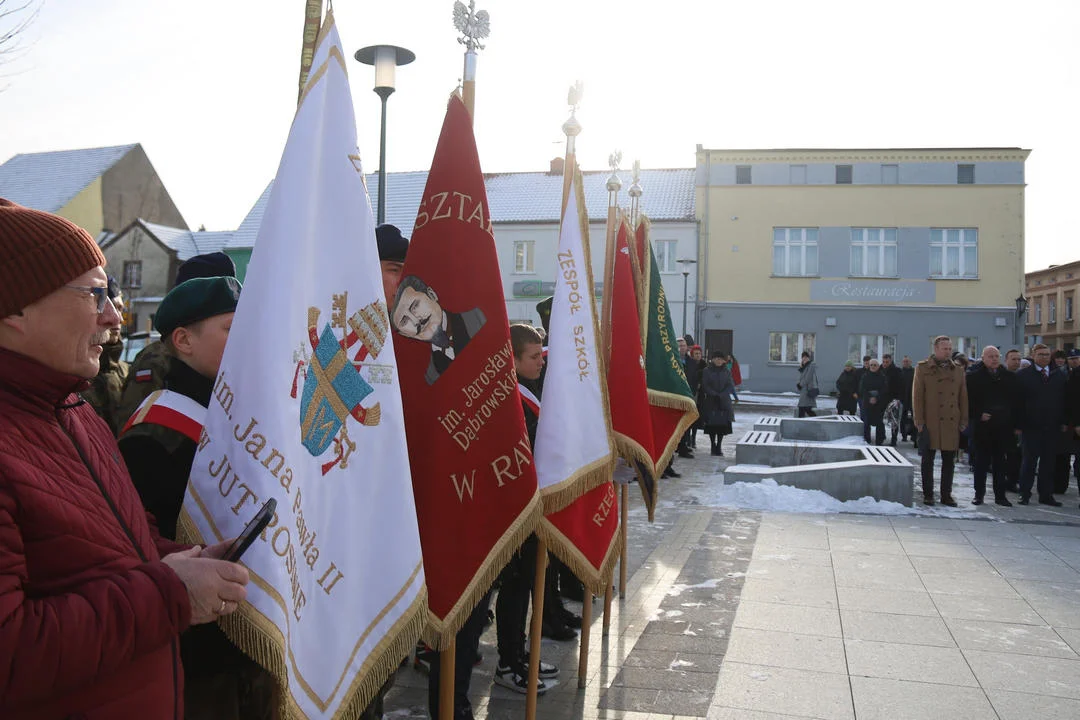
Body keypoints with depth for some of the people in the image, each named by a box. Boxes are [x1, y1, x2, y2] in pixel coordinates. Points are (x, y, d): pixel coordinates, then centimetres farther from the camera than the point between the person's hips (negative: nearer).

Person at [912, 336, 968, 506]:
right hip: (930, 422, -3)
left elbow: (963, 397, 13)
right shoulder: (923, 368, 2)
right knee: (928, 460, 4)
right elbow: (917, 395, -3)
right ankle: (928, 494, 12)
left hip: (952, 423, 3)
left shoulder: (958, 370, 12)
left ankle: (946, 495, 16)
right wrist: (919, 420, -8)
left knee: (949, 460, 7)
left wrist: (963, 420, 6)